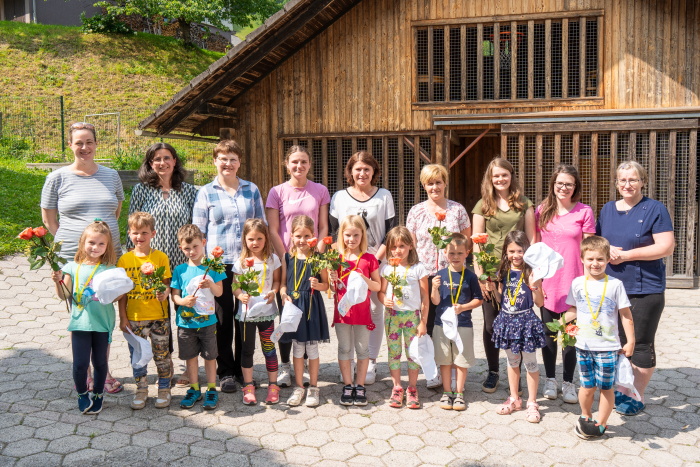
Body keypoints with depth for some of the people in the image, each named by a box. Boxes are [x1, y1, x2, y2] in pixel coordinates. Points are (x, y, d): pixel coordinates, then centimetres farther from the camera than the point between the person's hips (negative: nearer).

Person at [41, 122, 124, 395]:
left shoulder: (111, 175, 7)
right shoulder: (57, 178, 0)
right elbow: (48, 218, 7)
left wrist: (106, 235, 10)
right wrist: (69, 242, -1)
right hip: (73, 260, -2)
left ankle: (103, 372, 20)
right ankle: (84, 375, 20)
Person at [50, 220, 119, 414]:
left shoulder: (109, 268, -2)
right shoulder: (73, 267, 1)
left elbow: (117, 296, -2)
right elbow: (64, 295, 1)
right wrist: (58, 280, -15)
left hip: (102, 323, 0)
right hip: (80, 323, 1)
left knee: (100, 362, 12)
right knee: (80, 363, 1)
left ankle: (98, 394, 32)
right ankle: (82, 394, 26)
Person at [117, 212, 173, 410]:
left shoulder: (161, 257, -3)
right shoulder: (125, 260, 0)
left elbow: (166, 283, 0)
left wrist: (164, 293, -23)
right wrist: (123, 317, 0)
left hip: (159, 316, -1)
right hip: (134, 317, 1)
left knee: (162, 354, 7)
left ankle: (164, 390, 23)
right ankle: (141, 390, 28)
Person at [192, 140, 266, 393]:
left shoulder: (252, 190, 11)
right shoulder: (205, 192, 5)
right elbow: (198, 231, 4)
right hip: (219, 265, -2)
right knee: (223, 319, 3)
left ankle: (243, 368, 21)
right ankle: (225, 372, 15)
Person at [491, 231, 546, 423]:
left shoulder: (531, 273, -9)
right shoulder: (504, 273, 4)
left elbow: (539, 302, -9)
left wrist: (534, 286, -24)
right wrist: (493, 289, -6)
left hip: (526, 321, -5)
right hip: (507, 321, 5)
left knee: (530, 362, 4)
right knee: (512, 360, 17)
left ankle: (532, 403, 17)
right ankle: (514, 399, 31)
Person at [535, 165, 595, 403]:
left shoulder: (584, 212, -1)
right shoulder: (542, 211, 6)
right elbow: (536, 245, 9)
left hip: (573, 281, -2)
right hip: (547, 282, 2)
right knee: (549, 332, 10)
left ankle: (568, 383, 19)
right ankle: (550, 379, 24)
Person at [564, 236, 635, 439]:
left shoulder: (615, 284, -6)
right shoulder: (577, 283, 2)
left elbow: (626, 315, -2)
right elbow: (573, 310, 12)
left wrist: (630, 341, -2)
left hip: (607, 346, -2)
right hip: (583, 345, 2)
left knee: (606, 387, 7)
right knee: (587, 387, 11)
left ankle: (601, 424, 21)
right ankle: (585, 417, 32)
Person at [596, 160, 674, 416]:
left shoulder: (655, 209, -6)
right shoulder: (608, 209, 11)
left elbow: (667, 247, -14)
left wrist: (625, 255, -16)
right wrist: (606, 250, -7)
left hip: (644, 290, -5)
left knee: (640, 345, 2)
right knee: (616, 342, 13)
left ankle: (638, 397, 15)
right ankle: (621, 390, 28)